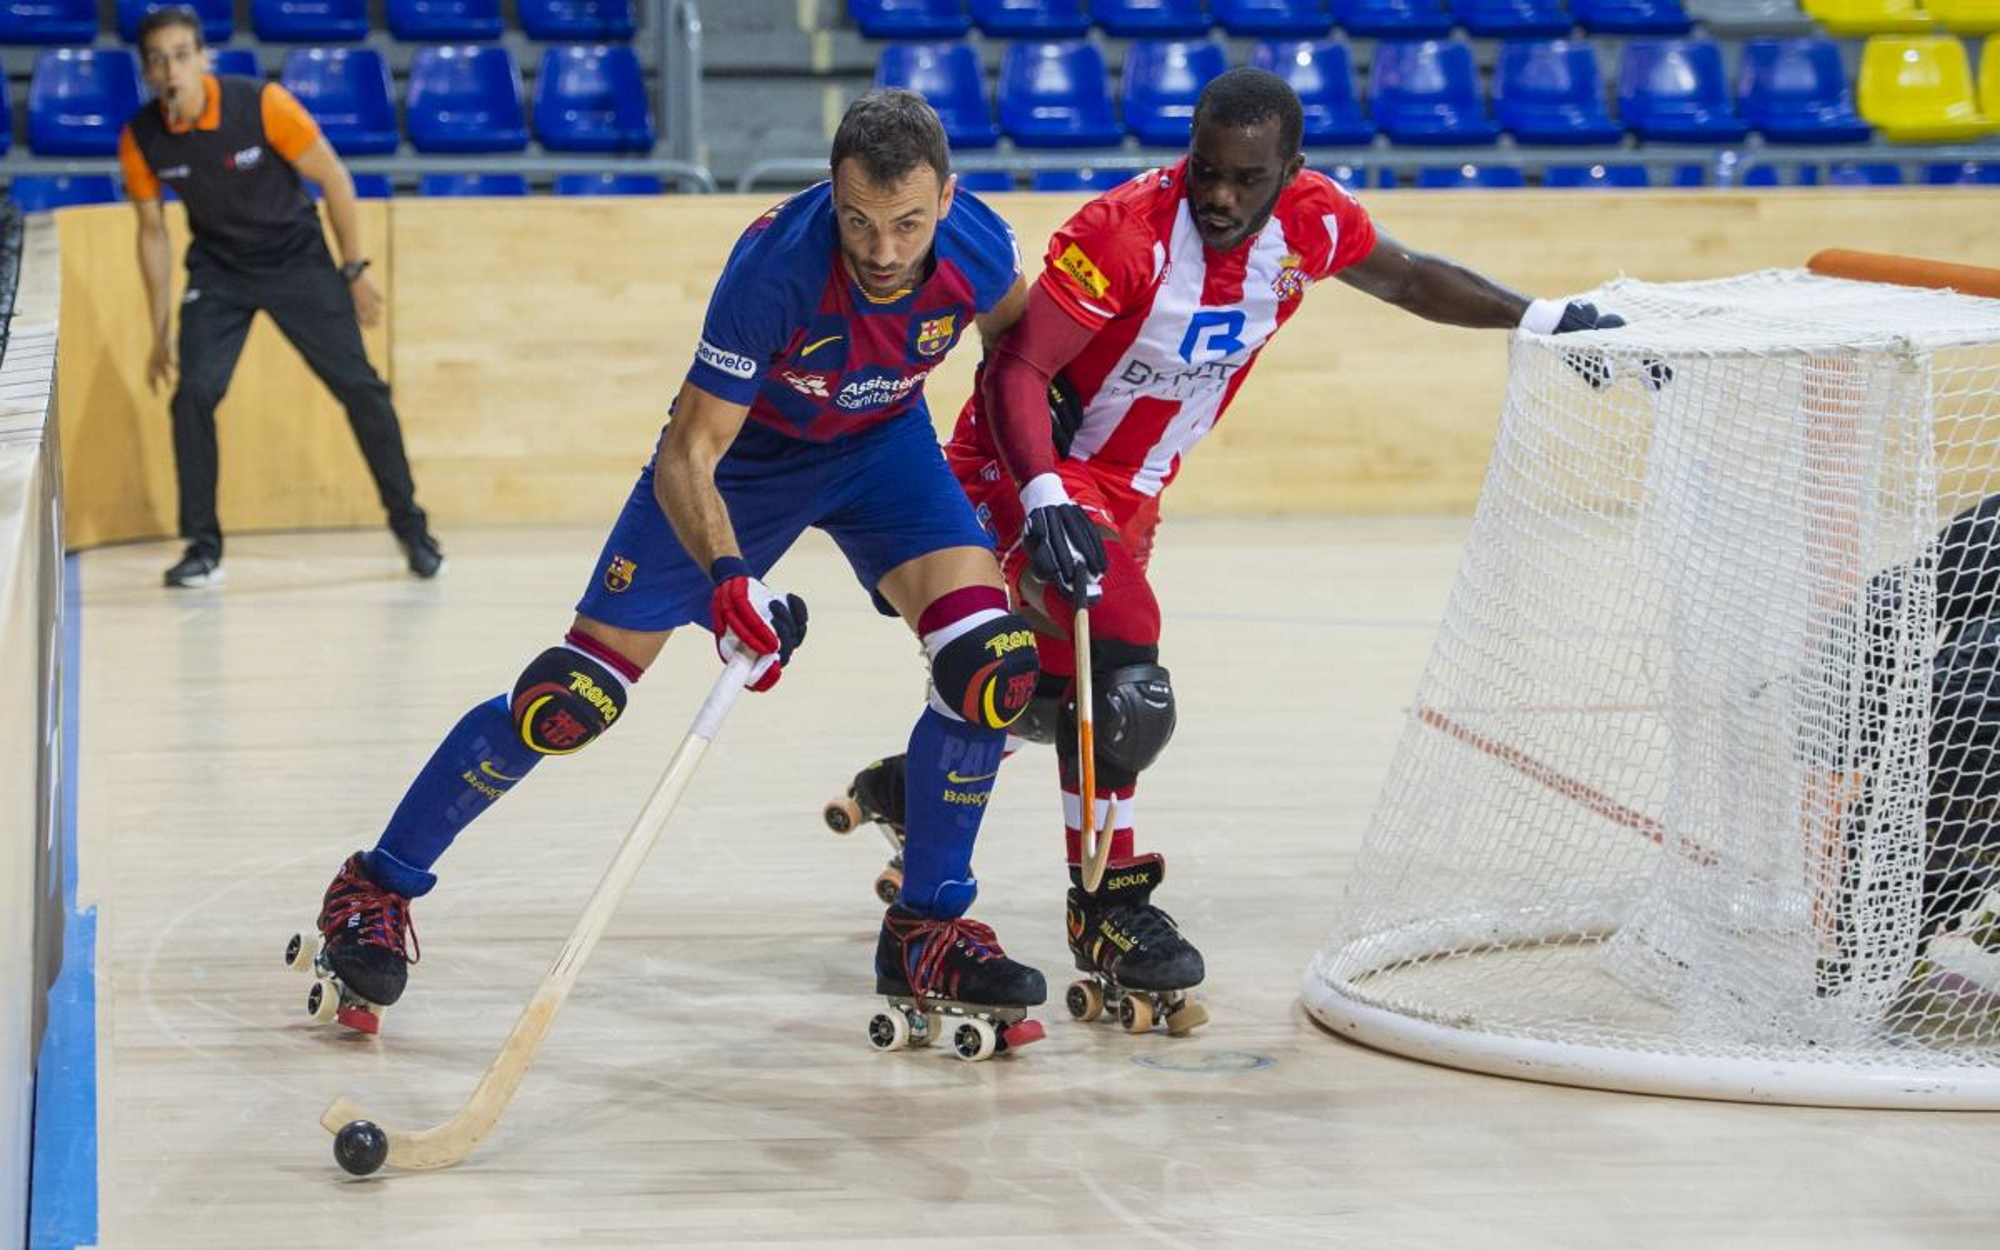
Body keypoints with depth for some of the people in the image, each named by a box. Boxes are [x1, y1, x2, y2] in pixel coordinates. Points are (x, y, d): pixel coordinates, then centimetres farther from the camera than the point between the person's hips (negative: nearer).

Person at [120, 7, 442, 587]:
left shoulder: (262, 104, -24)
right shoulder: (140, 139, -15)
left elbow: (334, 180, -11)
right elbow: (152, 231, 0)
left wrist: (354, 271, -6)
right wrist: (160, 332, 2)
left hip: (297, 258, -2)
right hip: (217, 271, 2)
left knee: (360, 388, -4)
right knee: (193, 393, -15)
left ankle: (409, 524, 13)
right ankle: (203, 548, -4)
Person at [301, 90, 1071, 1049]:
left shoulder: (977, 246, -25)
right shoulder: (776, 264, -37)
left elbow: (1016, 341, 2)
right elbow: (687, 456, -34)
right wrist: (729, 576, -49)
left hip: (883, 441, 3)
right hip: (743, 444, -3)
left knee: (990, 661, -19)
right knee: (574, 696, -7)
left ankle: (926, 934, -3)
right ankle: (375, 890, 9)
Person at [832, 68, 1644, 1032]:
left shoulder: (1309, 220, -12)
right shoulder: (1125, 231, -30)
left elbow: (1405, 277, 6)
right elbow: (1015, 369, -30)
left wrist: (1544, 320, -1)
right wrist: (1043, 502, -42)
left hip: (1126, 490, 7)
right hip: (1030, 461, -7)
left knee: (1064, 700, 17)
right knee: (1121, 665, -25)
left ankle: (905, 791, 43)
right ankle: (1107, 912, -11)